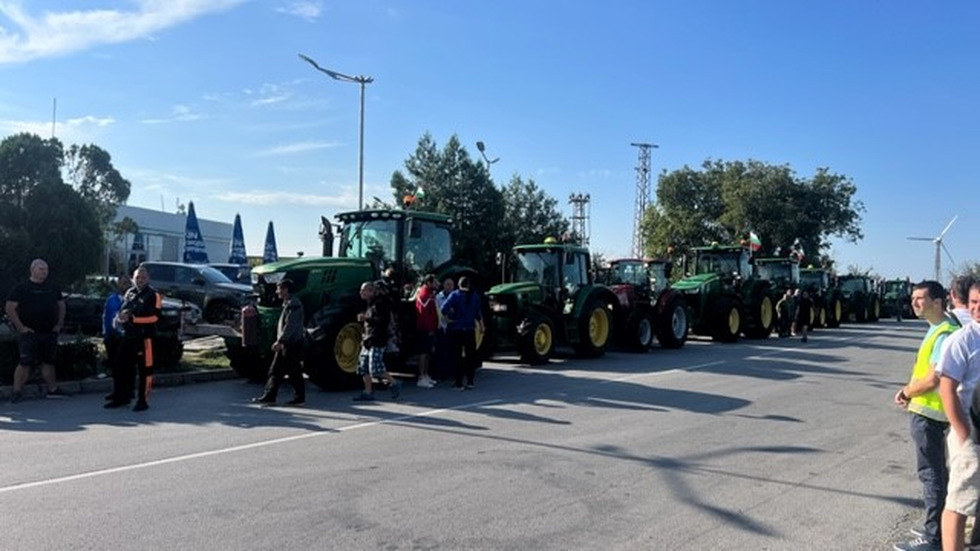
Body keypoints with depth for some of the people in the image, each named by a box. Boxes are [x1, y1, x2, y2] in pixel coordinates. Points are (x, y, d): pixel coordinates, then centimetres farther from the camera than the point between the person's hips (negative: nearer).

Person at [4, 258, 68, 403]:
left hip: (50, 333, 5)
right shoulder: (21, 288, -4)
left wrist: (59, 324, 10)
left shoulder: (53, 288, 11)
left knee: (48, 361, 12)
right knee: (25, 362, -8)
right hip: (29, 333, -5)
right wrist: (20, 327, -12)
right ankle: (17, 391, -1)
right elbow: (10, 308, -8)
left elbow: (61, 305, 20)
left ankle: (53, 389, 18)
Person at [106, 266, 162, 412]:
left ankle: (142, 401, 7)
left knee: (144, 369, -2)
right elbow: (122, 309, 25)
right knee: (123, 367, 12)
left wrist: (132, 318, -18)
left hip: (144, 337, -7)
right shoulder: (129, 292, 16)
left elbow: (155, 316, -15)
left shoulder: (153, 295, -5)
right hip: (127, 336, 7)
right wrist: (119, 317, 0)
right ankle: (121, 397, 25)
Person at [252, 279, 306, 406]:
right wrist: (280, 341, 19)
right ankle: (269, 397, 14)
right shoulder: (287, 303, 16)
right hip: (285, 343, 10)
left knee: (294, 372, -2)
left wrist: (280, 341, -24)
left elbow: (290, 326, -23)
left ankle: (300, 398, 7)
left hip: (292, 344, -10)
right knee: (275, 371, 10)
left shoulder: (293, 304, -16)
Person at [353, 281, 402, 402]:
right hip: (368, 341, 10)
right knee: (363, 367, 5)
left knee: (375, 367, -12)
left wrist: (366, 318, -20)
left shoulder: (380, 303, -12)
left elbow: (384, 320, -23)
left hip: (377, 341, -10)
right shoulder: (370, 304, 18)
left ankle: (394, 384, 4)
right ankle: (368, 392, 10)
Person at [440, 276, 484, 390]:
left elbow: (444, 309, -20)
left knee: (457, 356, 3)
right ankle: (470, 381, 12)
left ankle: (459, 383, 3)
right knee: (470, 355, 11)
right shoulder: (475, 296, 3)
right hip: (470, 330, 3)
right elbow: (478, 313, 8)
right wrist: (481, 325, 19)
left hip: (456, 329, -3)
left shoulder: (455, 295, -8)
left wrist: (448, 319, -7)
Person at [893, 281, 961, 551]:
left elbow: (932, 380, -23)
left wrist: (906, 392, -6)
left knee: (931, 474, -3)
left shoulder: (944, 334, -19)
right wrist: (909, 389, 4)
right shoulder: (936, 329, 12)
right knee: (938, 472, 18)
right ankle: (938, 527, 31)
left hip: (928, 414, -10)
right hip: (927, 413, 10)